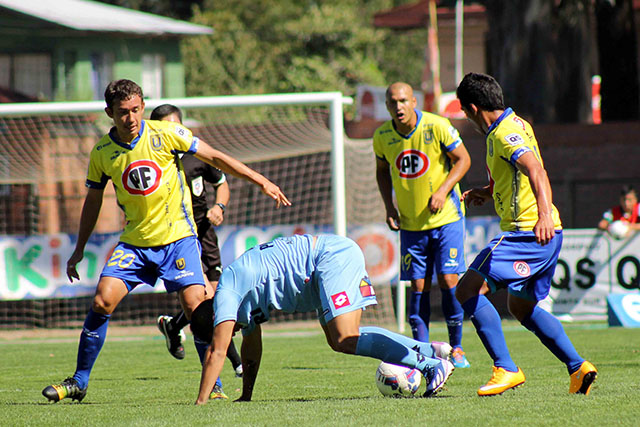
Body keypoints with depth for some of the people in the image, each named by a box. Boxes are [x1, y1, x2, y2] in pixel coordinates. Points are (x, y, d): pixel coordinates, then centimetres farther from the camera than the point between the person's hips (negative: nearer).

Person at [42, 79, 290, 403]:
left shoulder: (165, 134, -8)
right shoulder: (102, 152, 0)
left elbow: (215, 157, -1)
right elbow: (93, 200, 15)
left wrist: (261, 181, -3)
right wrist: (79, 250, 17)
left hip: (176, 236, -2)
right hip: (134, 241, 2)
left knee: (195, 305, -15)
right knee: (102, 301, -11)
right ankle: (79, 382, 3)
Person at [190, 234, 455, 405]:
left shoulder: (226, 295, -6)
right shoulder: (242, 291, 21)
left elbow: (217, 352, -11)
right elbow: (251, 348, 30)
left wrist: (200, 403, -8)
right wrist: (245, 396, 31)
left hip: (333, 256, -10)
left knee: (345, 340, -18)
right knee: (339, 339, 11)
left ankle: (431, 365, -21)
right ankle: (428, 349, 10)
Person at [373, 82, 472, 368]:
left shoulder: (437, 127, -15)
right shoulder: (382, 136, -4)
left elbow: (463, 159, -6)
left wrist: (443, 190, -19)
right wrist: (389, 206, 1)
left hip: (446, 217, -3)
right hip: (411, 223, 3)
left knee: (448, 280, -8)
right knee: (418, 286, 0)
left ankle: (456, 348, 4)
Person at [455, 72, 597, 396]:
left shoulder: (506, 134, -15)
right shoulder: (514, 125, 17)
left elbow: (536, 171, -32)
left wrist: (544, 214, -45)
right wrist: (487, 192, 33)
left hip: (527, 233, -11)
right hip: (545, 235, 11)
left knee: (468, 289, -13)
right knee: (521, 308, 23)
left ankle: (505, 369, -16)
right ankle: (577, 367, 17)